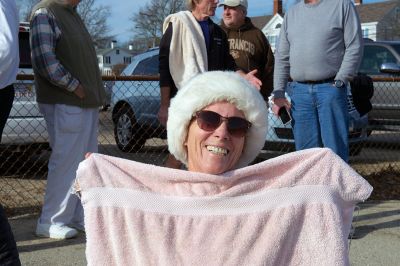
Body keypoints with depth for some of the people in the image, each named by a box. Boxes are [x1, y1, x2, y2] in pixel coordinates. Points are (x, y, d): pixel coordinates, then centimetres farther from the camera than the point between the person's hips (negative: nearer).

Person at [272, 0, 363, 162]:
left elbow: (354, 47, -3)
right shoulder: (291, 13, 17)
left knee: (336, 151, -4)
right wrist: (278, 95, 8)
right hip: (299, 91, 4)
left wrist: (339, 81, -12)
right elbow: (281, 58, 16)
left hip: (330, 89, -4)